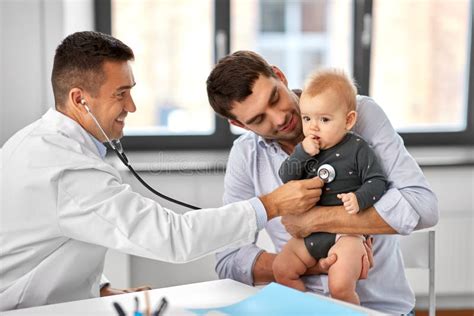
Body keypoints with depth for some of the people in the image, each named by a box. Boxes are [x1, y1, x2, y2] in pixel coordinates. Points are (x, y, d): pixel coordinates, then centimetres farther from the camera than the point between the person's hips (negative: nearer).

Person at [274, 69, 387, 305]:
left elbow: (377, 181, -7)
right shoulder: (304, 149, 8)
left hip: (347, 232, -6)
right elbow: (285, 177, 1)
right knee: (281, 269, -3)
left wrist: (359, 199, -26)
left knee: (340, 285, -23)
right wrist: (302, 154, -13)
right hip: (309, 234, 6)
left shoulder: (357, 148, -6)